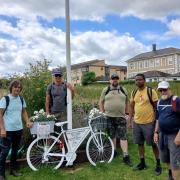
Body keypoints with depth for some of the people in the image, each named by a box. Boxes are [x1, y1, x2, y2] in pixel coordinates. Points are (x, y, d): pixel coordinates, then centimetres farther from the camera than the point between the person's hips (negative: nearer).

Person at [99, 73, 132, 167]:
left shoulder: (123, 90, 8)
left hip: (120, 117, 0)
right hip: (109, 117, 1)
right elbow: (101, 102, 8)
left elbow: (127, 101, 13)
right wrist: (102, 113, 1)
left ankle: (126, 156, 1)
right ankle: (113, 152, 30)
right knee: (111, 136, 12)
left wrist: (126, 112, 7)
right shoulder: (105, 90, 5)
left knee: (123, 136, -3)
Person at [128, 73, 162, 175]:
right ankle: (142, 163, 30)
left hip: (149, 122, -5)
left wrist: (157, 121, -8)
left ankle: (158, 165, 24)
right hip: (137, 123, 5)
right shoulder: (134, 93, 6)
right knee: (140, 143, 14)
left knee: (153, 144, 8)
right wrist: (130, 121, 9)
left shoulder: (151, 91, -9)